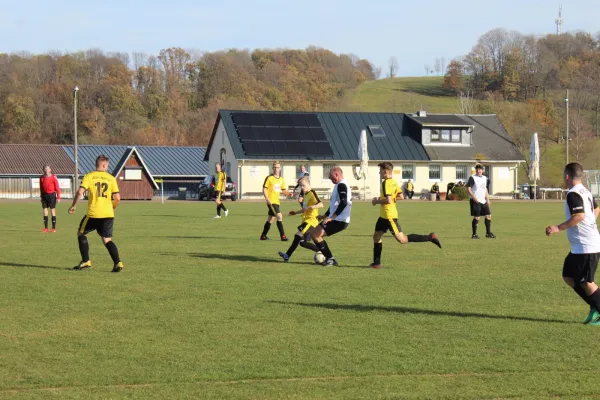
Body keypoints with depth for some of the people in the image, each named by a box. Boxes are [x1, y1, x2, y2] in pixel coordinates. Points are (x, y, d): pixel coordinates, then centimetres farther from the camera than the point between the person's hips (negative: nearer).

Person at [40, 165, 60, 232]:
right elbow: (41, 188, 15)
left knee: (53, 211, 0)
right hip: (44, 195, 4)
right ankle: (45, 228, 8)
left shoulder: (53, 177, -6)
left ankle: (54, 228, 4)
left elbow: (57, 187, -7)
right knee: (45, 211, 3)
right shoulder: (42, 178, 6)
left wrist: (58, 197, -11)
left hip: (52, 195, -4)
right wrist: (41, 196, 14)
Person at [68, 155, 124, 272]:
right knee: (107, 240, 10)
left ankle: (86, 261, 14)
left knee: (81, 234, 19)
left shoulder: (89, 176, -1)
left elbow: (80, 192, -12)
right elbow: (117, 198, 2)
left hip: (93, 214, -3)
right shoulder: (111, 178, 6)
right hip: (108, 214, 3)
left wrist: (73, 206, 0)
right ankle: (117, 263, -8)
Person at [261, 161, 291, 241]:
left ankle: (263, 235, 25)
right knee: (279, 216, -18)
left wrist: (289, 194, -4)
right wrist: (267, 199, -20)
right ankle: (282, 236, -16)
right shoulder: (269, 178, -8)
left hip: (277, 201, 7)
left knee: (271, 219, 14)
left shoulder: (281, 179, 11)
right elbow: (264, 189, -9)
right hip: (271, 201, -7)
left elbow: (283, 190, 17)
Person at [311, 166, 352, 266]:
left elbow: (343, 203, -27)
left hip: (339, 221, -10)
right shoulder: (339, 185, 18)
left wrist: (331, 217, -29)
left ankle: (330, 259, -7)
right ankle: (329, 258, 16)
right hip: (337, 220, 10)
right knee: (316, 234, 16)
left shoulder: (341, 185, -15)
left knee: (315, 234, -13)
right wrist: (325, 216, 32)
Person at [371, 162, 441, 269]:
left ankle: (430, 237, -10)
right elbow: (401, 197, 14)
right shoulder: (393, 182, 11)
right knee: (376, 236, 13)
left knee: (402, 239, -9)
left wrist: (376, 201, -11)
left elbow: (388, 200, -27)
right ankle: (376, 263, 16)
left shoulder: (386, 183, -18)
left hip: (389, 215, -11)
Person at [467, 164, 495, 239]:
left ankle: (488, 233, 14)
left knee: (488, 216, 4)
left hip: (483, 201, 7)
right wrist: (473, 197, -22)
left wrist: (487, 199, 13)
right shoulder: (472, 178, -5)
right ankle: (474, 234, 1)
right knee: (477, 217, -7)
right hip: (476, 201, -7)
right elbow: (468, 189, -10)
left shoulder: (484, 178, 15)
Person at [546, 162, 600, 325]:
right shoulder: (585, 192, 13)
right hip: (579, 247, 10)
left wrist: (558, 228, -24)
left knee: (586, 282, -3)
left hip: (586, 247, -10)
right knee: (568, 276, 14)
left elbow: (579, 216, -27)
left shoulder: (573, 194, -17)